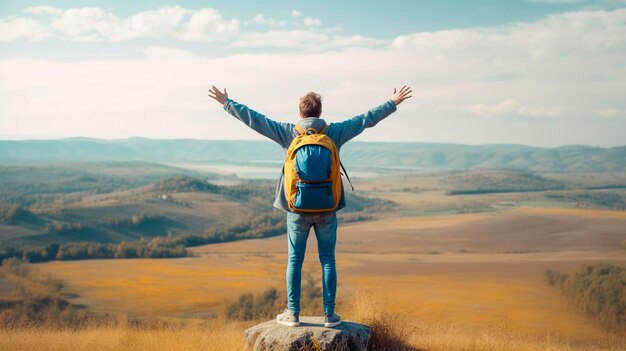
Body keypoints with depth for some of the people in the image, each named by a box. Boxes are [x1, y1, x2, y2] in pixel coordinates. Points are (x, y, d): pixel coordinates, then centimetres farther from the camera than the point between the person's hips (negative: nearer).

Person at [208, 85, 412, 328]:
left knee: (294, 260, 8)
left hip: (297, 209, 0)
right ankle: (329, 314, 9)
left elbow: (254, 119, -2)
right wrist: (393, 103, 16)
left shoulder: (288, 132, -5)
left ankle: (293, 313, 11)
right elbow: (367, 119, 5)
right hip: (327, 209, 1)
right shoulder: (334, 132, -3)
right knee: (327, 261, 7)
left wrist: (227, 103, 8)